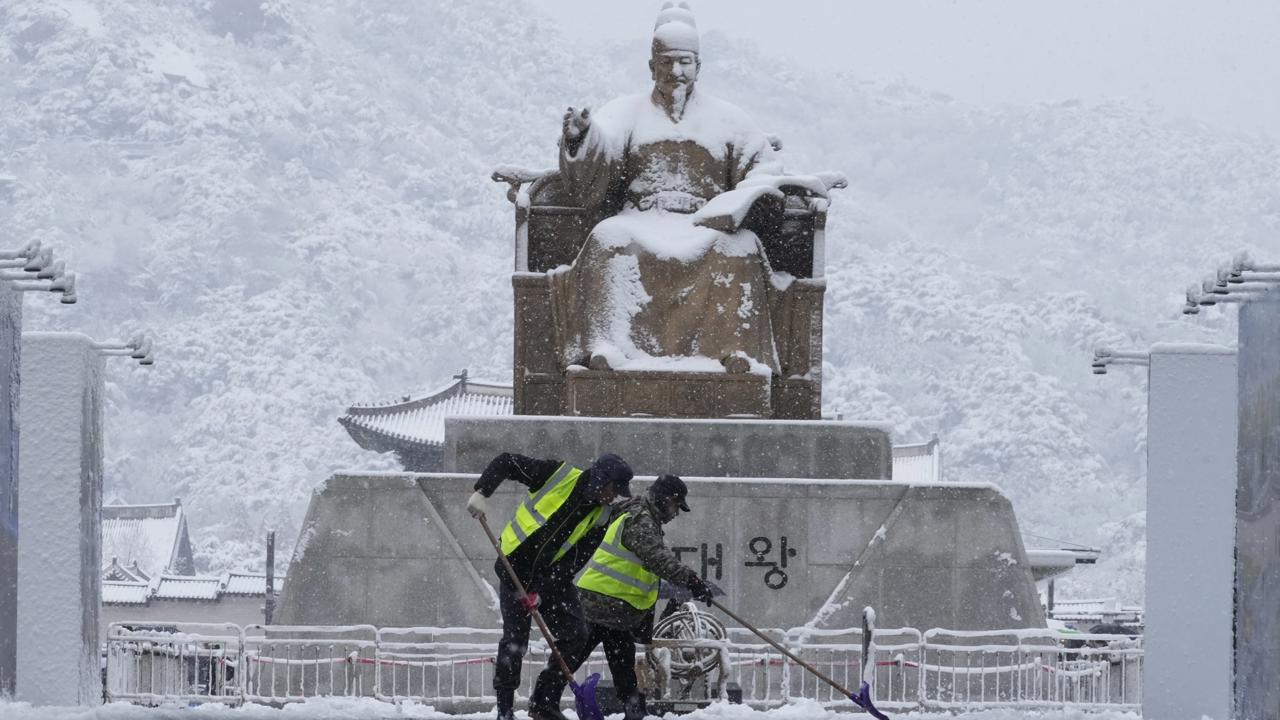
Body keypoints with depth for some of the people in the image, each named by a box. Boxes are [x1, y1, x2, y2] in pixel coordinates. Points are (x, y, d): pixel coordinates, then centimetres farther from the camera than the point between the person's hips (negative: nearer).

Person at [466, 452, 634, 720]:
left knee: (576, 634, -3)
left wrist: (542, 591, -18)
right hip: (516, 569, -5)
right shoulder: (559, 475, -15)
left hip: (554, 575, 5)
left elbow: (575, 561, -8)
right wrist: (481, 492, -24)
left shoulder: (601, 517, -4)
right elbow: (505, 462, -10)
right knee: (515, 638, -9)